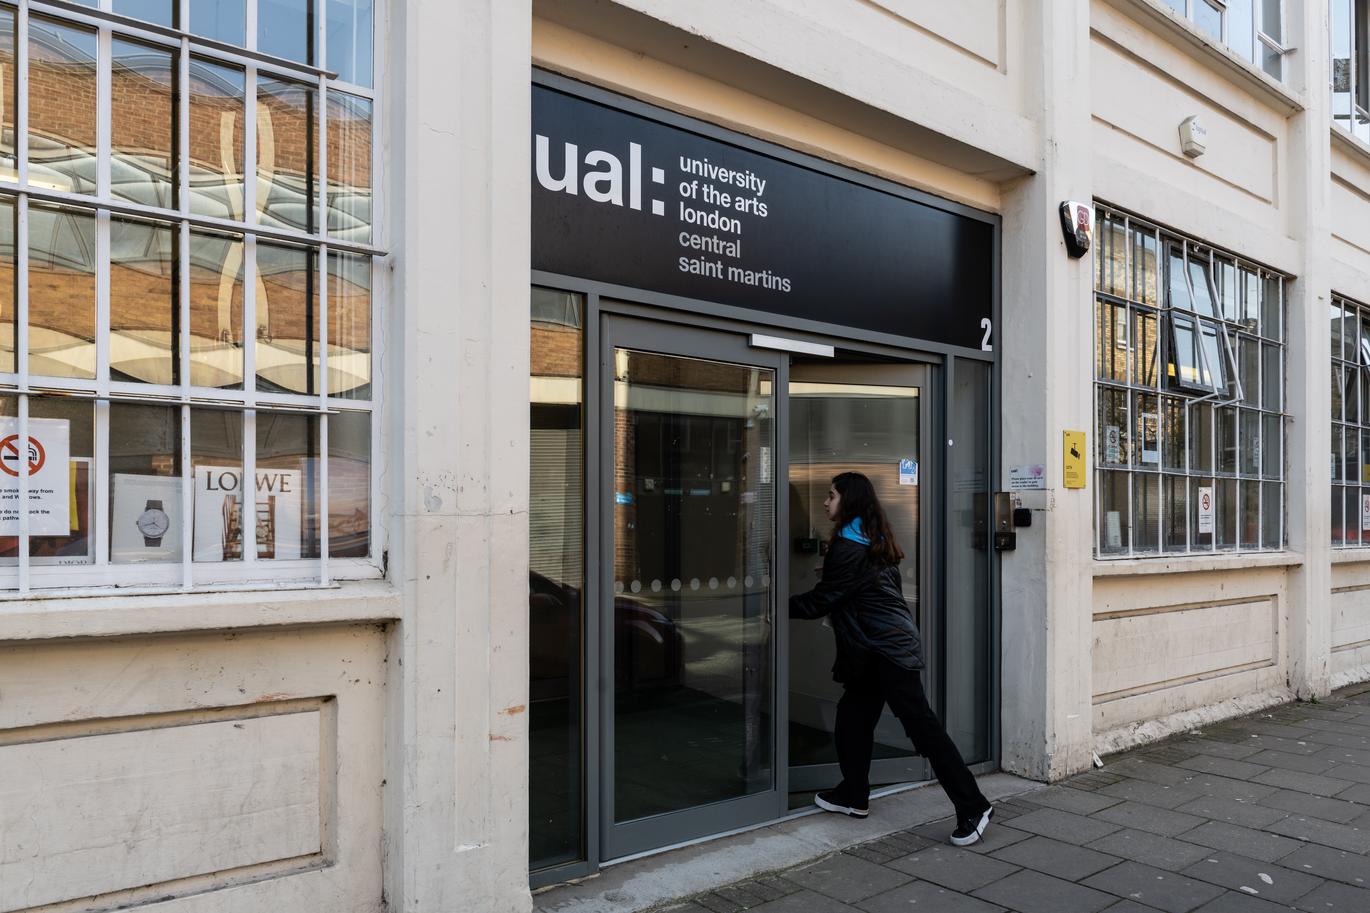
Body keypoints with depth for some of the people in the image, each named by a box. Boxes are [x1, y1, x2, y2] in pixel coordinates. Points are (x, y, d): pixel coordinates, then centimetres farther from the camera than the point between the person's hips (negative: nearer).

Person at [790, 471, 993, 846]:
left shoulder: (849, 547, -14)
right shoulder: (872, 542, 15)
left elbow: (821, 600, -11)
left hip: (887, 650, -10)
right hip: (879, 650, 10)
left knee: (922, 726, -8)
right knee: (852, 718, 15)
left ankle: (972, 806, -5)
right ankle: (854, 796, 27)